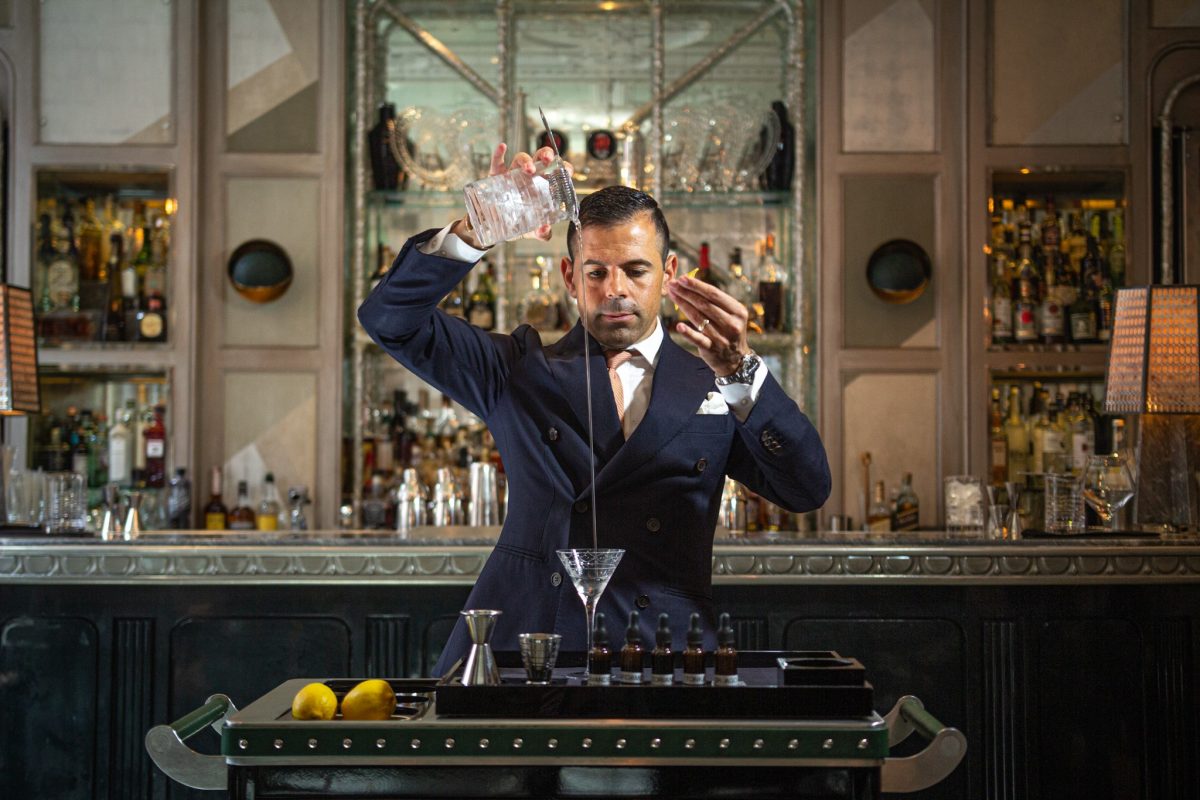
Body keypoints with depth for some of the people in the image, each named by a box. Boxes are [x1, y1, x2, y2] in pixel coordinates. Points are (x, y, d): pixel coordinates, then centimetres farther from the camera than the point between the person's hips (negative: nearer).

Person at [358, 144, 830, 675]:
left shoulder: (713, 388, 14)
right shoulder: (522, 368, 15)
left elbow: (808, 489, 0)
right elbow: (390, 319, 5)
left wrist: (738, 371, -14)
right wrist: (477, 228, -10)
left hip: (661, 652, 0)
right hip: (519, 643, 0)